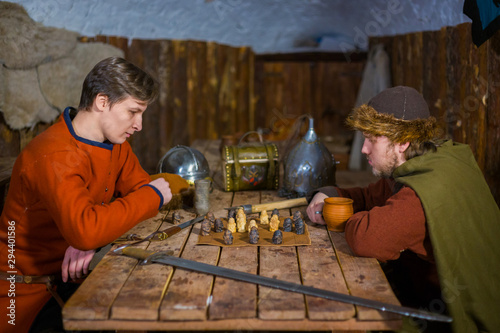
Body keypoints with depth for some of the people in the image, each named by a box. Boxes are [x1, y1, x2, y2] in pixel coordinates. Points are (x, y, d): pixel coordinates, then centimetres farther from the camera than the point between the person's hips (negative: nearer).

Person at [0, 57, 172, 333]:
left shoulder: (115, 144, 1)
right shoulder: (54, 156, -27)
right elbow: (84, 230, -39)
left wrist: (96, 238, -20)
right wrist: (152, 196, -26)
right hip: (29, 291, -6)